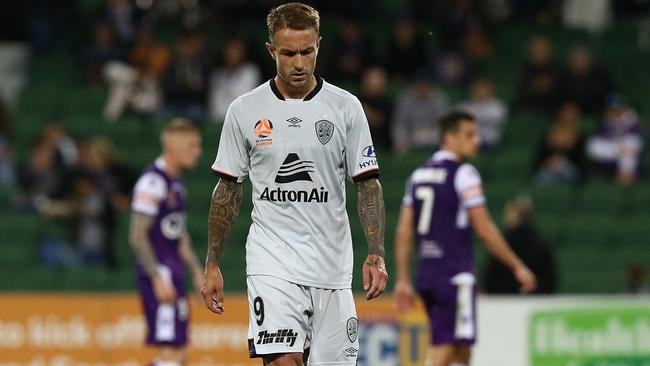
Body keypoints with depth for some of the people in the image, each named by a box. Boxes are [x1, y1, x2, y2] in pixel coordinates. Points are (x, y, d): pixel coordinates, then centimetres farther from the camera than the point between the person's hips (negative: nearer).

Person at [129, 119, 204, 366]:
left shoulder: (176, 183, 16)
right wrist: (158, 278, -22)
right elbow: (138, 236, -18)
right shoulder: (152, 182, -14)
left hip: (174, 272, 10)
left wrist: (196, 269, 19)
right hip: (158, 274, -10)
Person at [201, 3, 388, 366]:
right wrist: (213, 264, 7)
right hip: (272, 264, -1)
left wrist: (376, 254, -9)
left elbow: (368, 185, 3)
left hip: (333, 267, 1)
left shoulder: (346, 107, 2)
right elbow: (228, 189, 9)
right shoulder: (244, 110, 2)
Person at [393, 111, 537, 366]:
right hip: (454, 276, -8)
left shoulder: (419, 174, 13)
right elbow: (484, 230, -11)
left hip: (426, 275, 8)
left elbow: (404, 232, 11)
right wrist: (518, 267, -3)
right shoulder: (463, 173, -9)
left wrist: (403, 279, 14)